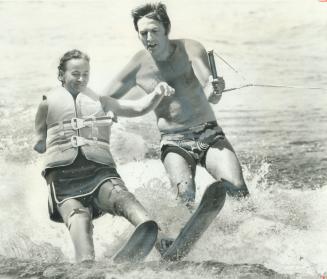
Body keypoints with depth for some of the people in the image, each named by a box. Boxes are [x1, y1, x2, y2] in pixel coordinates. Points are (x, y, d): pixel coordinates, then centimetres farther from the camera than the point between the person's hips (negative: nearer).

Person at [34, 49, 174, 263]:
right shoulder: (49, 103, 28)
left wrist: (157, 93, 1)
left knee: (121, 196, -33)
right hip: (63, 173, 0)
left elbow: (139, 108, 18)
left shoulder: (101, 102, 31)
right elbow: (40, 145, 33)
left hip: (100, 168, 1)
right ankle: (87, 263, -57)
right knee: (77, 214, -32)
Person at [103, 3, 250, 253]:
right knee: (185, 193, -30)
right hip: (174, 142, 1)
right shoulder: (138, 66, -1)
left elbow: (212, 97, -21)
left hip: (209, 134, -1)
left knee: (237, 189, -22)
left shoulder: (190, 49, -6)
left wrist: (214, 91, -46)